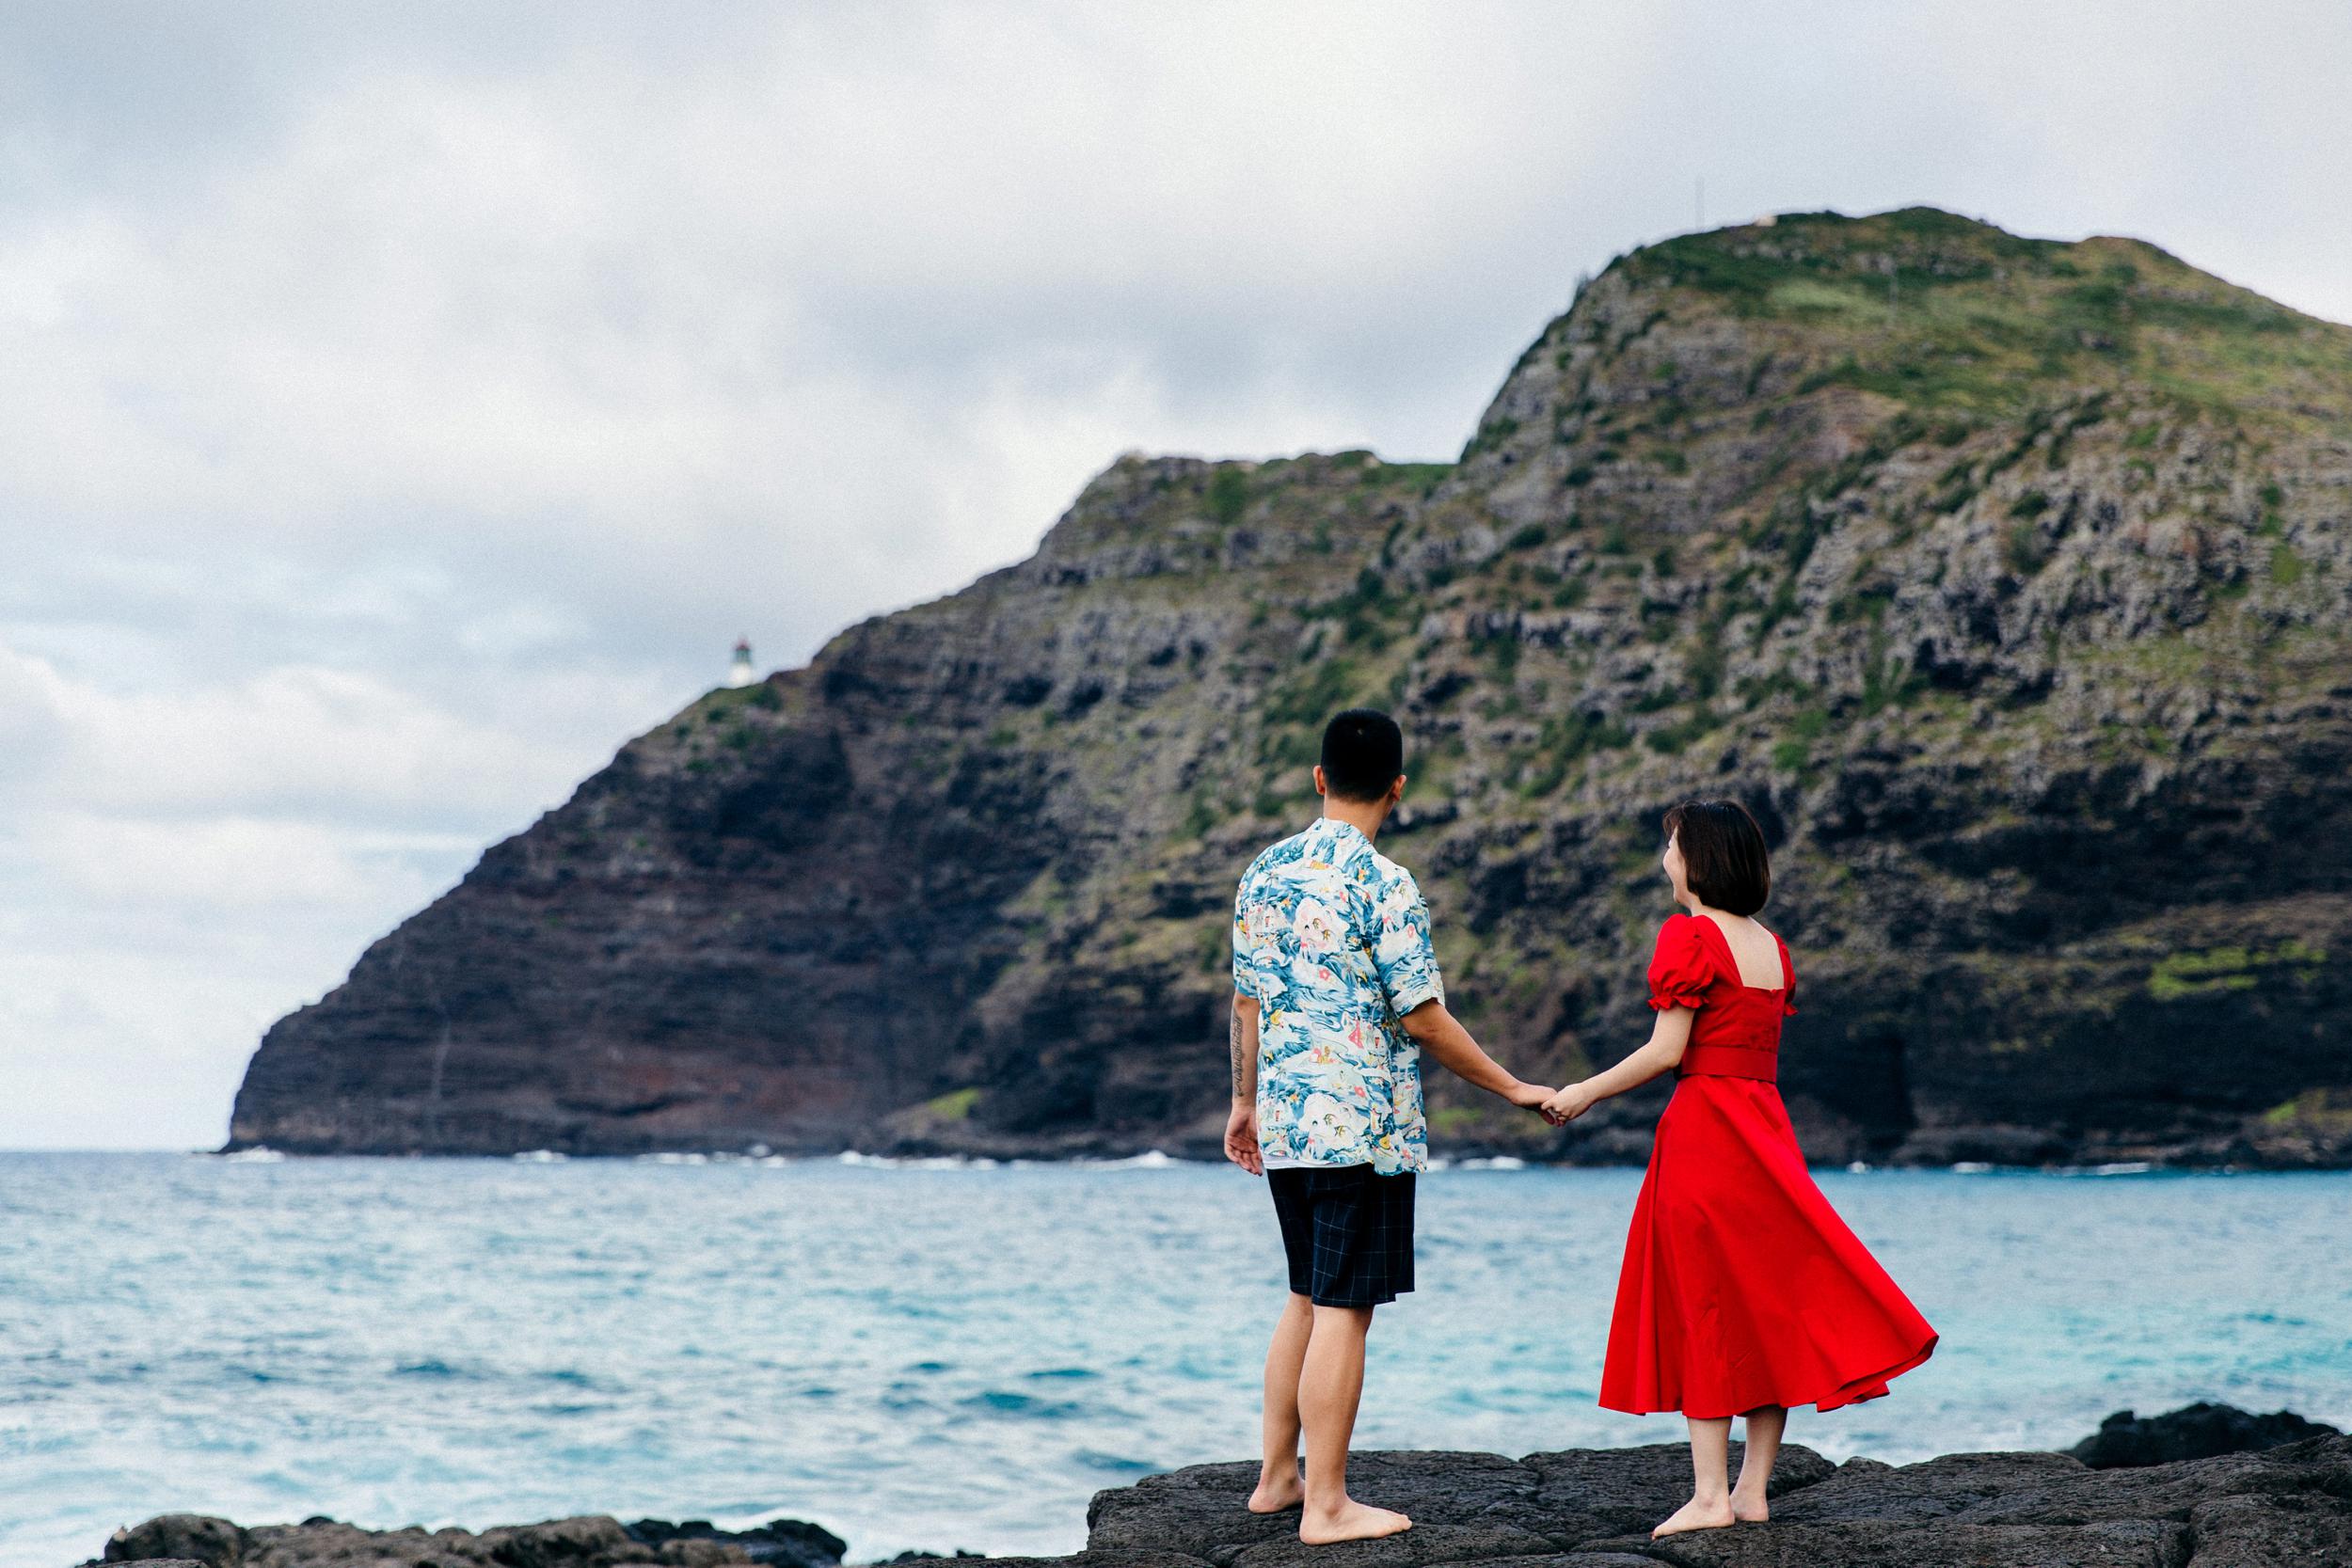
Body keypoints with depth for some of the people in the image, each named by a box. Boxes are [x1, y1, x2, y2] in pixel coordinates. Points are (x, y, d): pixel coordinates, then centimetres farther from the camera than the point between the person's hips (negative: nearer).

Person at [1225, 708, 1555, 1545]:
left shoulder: (1265, 873, 8)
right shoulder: (1384, 883, -13)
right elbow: (1421, 1017, -12)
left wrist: (1245, 1102, 24)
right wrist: (1513, 1088, -2)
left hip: (1285, 1124, 7)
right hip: (1362, 1125, -7)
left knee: (1308, 1298, 19)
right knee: (1342, 1310, -4)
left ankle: (1277, 1476, 24)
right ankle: (1326, 1505, -1)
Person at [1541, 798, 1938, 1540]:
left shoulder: (1689, 935, -9)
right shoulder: (1771, 947, 13)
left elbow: (1667, 1051, -13)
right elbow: (1758, 1049, 14)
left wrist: (1585, 1093, -3)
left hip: (1705, 1129, -7)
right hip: (1765, 1128, 7)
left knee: (1703, 1311, -4)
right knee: (1767, 1308, 8)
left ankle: (1710, 1494, -4)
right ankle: (1753, 1487, 10)